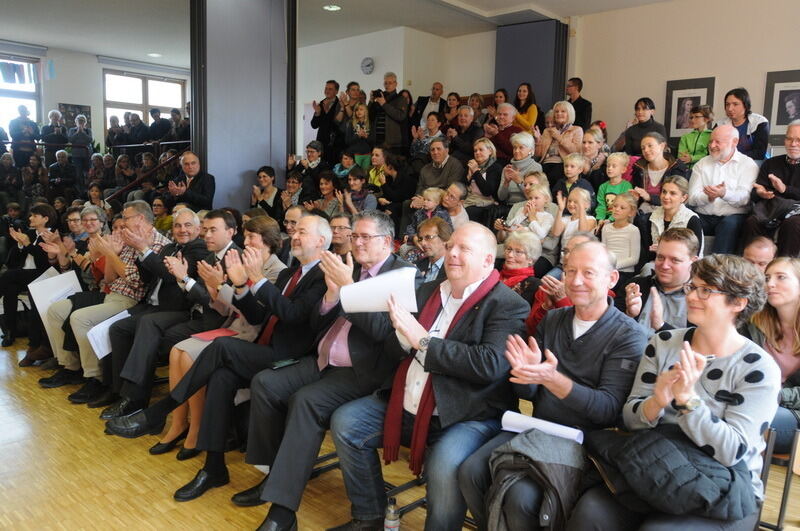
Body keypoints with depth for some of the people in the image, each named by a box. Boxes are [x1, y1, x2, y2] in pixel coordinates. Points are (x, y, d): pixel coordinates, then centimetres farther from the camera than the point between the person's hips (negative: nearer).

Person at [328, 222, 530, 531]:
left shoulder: (508, 305, -8)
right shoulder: (428, 291, 12)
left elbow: (489, 364, -23)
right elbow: (392, 350, 13)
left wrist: (423, 340, -20)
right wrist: (403, 333, -12)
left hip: (467, 415, -7)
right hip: (407, 407, 7)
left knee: (444, 468, -32)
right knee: (344, 423, 2)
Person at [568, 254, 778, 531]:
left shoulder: (759, 369, -9)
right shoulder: (663, 344, 1)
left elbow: (733, 451, -16)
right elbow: (630, 418, -1)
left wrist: (687, 399, -28)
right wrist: (656, 403, -22)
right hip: (655, 474, 3)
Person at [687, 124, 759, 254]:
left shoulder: (748, 164, 7)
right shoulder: (701, 164, 16)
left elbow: (744, 198, -9)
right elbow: (692, 198, 3)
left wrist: (724, 194, -29)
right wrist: (709, 196, -18)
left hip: (732, 216, -2)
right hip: (703, 216, 2)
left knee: (730, 223, -35)